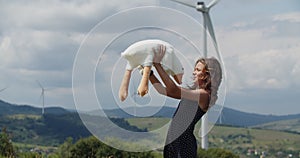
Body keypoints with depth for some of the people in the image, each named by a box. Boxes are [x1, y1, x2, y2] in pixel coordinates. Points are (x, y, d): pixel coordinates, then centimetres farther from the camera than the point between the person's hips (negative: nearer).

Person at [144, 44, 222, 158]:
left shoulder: (204, 95, -13)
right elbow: (162, 90, 18)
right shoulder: (192, 91, 14)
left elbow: (173, 90, -22)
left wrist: (157, 64, -20)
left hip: (184, 142, -8)